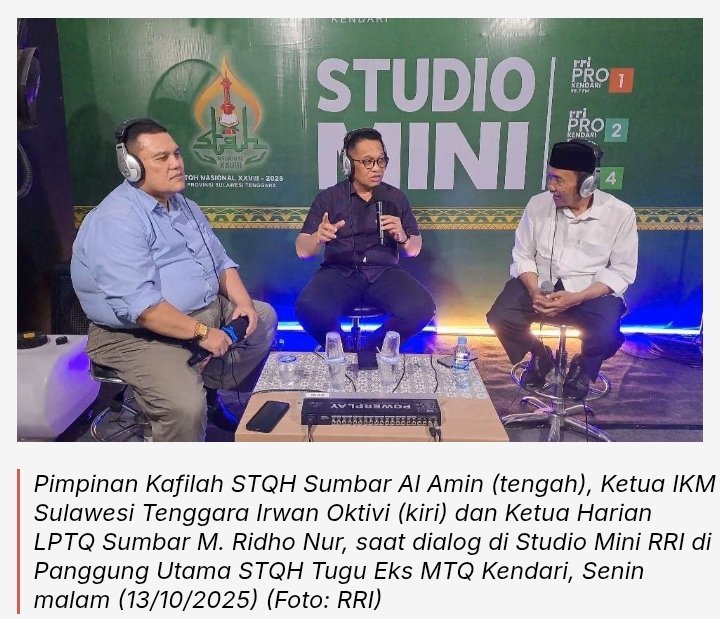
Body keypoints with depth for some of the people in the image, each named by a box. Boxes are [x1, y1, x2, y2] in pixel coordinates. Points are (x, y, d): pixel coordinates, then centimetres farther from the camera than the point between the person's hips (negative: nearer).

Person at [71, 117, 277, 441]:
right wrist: (201, 332, -27)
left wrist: (243, 303, -3)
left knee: (264, 316, 17)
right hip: (141, 334, -9)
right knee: (186, 406, -31)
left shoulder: (185, 206, 11)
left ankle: (209, 394, 17)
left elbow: (220, 262, 13)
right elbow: (138, 304, -28)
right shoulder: (115, 221, -19)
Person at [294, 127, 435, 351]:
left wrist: (403, 237, -11)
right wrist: (318, 239, -25)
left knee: (422, 308, -27)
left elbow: (414, 250, 13)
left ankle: (373, 350, 0)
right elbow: (302, 250, -1)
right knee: (309, 309, -32)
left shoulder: (396, 197, 10)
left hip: (384, 273, 2)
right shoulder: (328, 198, 5)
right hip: (339, 273, -1)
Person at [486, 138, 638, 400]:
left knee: (607, 335, -31)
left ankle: (583, 366, 10)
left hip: (592, 291, -2)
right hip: (540, 284, 2)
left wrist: (576, 298, -22)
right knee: (500, 317, -22)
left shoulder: (620, 214, -10)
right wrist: (534, 291, -18)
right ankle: (540, 356, 13)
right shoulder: (538, 204, -5)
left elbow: (620, 272, -7)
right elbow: (523, 256, 2)